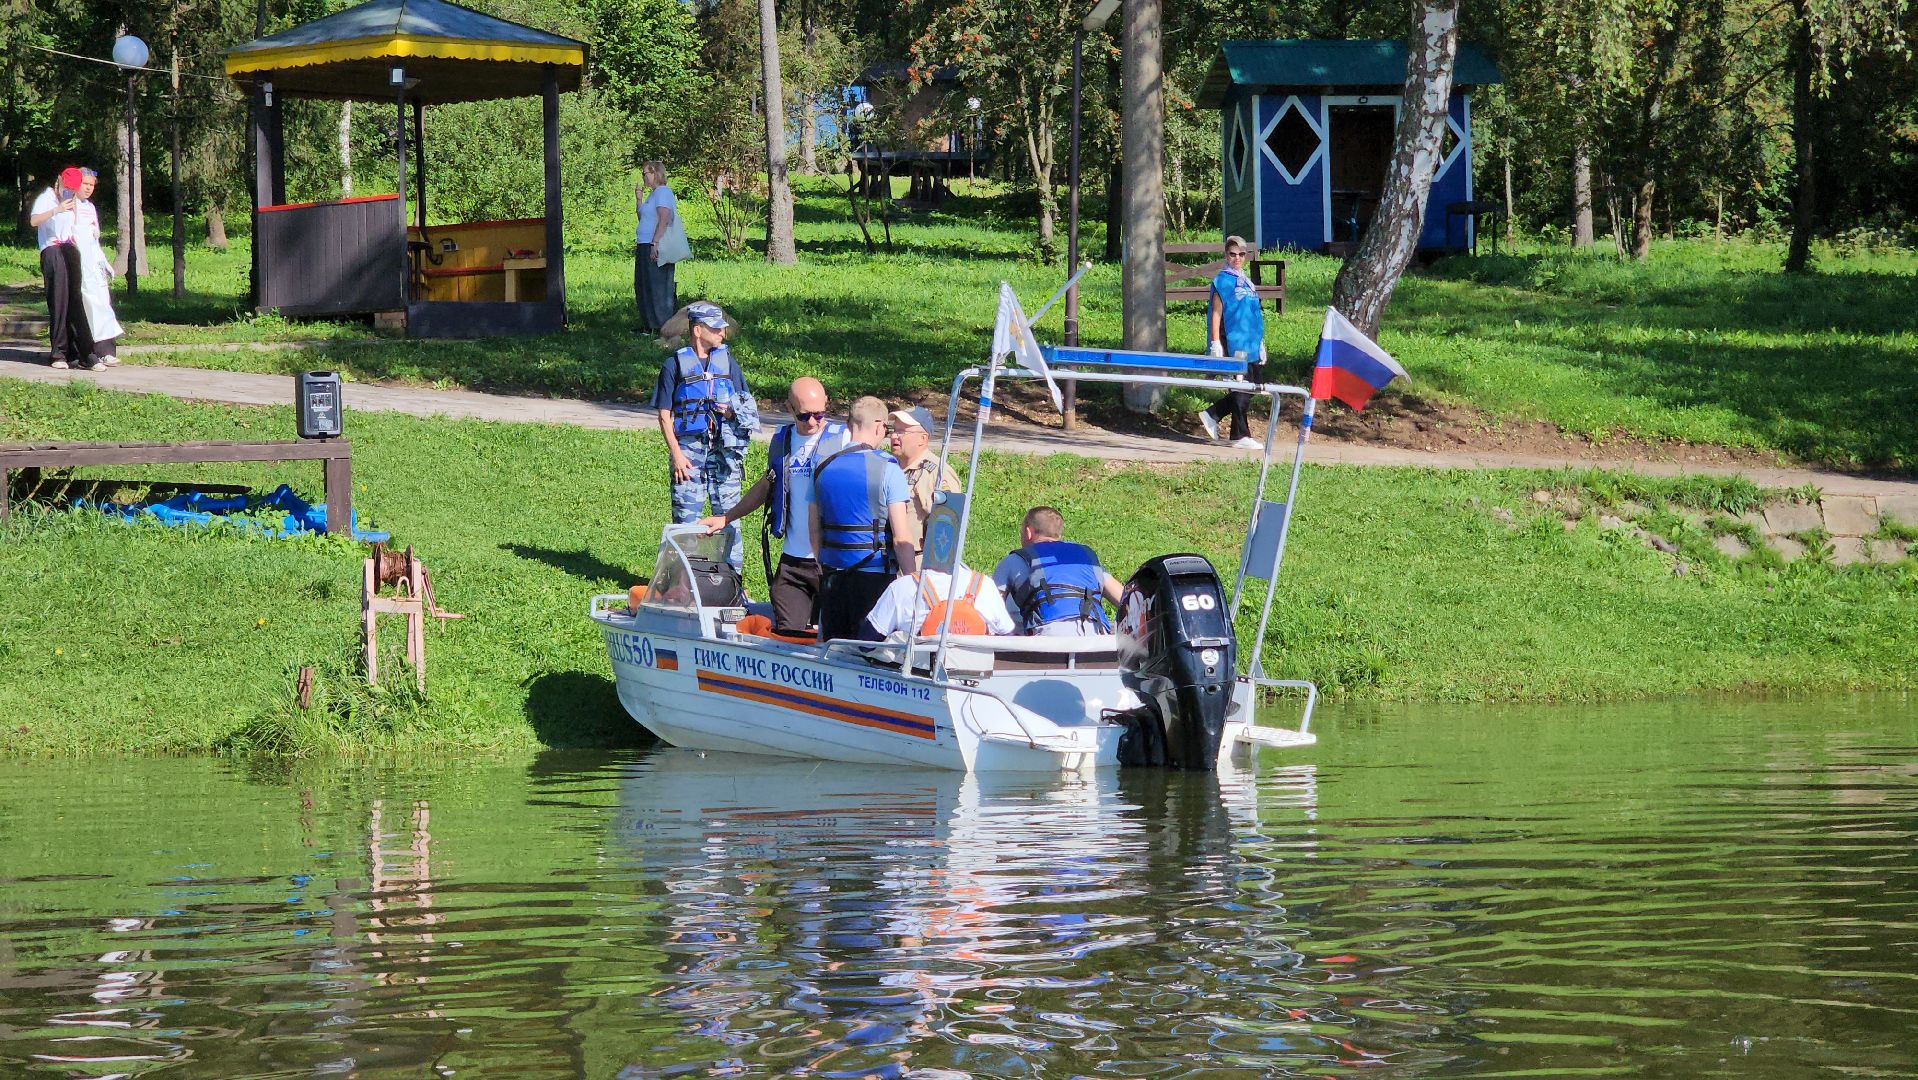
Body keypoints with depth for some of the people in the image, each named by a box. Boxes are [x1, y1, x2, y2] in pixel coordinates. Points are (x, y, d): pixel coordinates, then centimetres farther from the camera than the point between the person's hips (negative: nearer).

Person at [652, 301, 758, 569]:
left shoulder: (727, 360, 11)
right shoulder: (676, 364, 1)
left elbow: (747, 404, 19)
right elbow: (664, 415, 0)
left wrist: (734, 412, -5)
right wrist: (676, 455, -9)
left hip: (724, 449, 3)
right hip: (688, 449, -3)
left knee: (728, 512, 3)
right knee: (686, 515, -2)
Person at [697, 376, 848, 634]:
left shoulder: (843, 439, -4)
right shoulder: (781, 440, 11)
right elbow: (767, 485, 27)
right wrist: (726, 518, 29)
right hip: (792, 559, 4)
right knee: (788, 632, -1)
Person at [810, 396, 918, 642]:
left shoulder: (823, 468, 6)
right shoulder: (887, 469, -9)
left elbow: (814, 530, 13)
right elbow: (901, 538, -13)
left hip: (832, 572, 5)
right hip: (875, 573, -5)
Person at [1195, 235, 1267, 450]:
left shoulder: (1247, 281, 17)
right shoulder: (1222, 281, -6)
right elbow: (1216, 313, -10)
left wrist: (1260, 343, 22)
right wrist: (1215, 343, -16)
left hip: (1251, 343, 8)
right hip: (1234, 342, -8)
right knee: (1241, 388, -5)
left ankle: (1211, 415, 17)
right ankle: (1240, 435, 4)